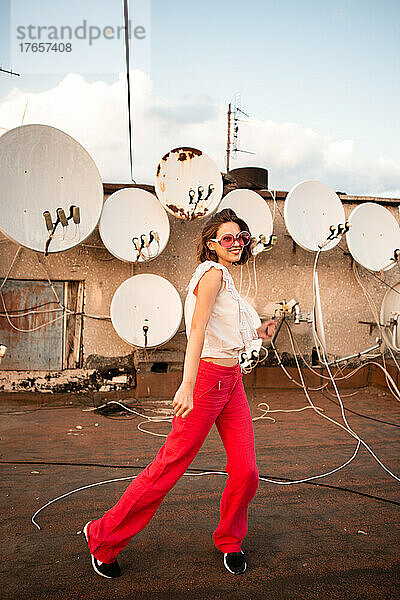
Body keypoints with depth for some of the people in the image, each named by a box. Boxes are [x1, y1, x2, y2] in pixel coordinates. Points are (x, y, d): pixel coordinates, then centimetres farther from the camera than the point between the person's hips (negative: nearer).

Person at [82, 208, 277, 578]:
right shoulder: (212, 273, -10)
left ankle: (229, 541, 30)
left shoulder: (225, 278, 18)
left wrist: (255, 333, 17)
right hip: (208, 377, -9)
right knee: (169, 467, -1)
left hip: (232, 379, 9)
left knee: (246, 471, 5)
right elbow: (197, 331, -23)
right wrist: (187, 385, -30)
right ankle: (103, 537, 17)